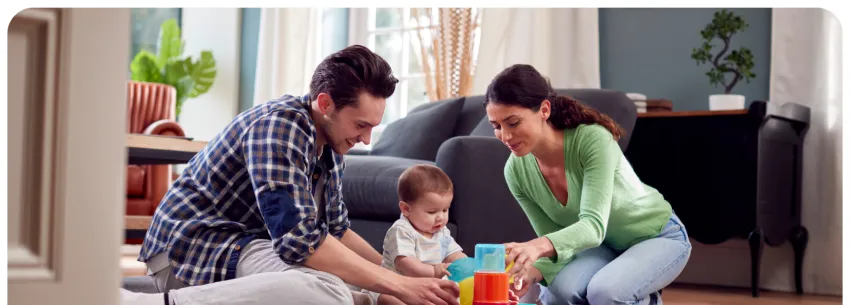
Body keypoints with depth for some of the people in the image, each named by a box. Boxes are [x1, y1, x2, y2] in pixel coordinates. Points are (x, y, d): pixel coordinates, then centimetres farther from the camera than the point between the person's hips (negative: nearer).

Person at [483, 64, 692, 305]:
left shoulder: (593, 140, -34)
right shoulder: (516, 171, -18)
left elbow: (594, 225, -43)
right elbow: (554, 243, -13)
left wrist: (538, 246, -63)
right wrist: (533, 271, -37)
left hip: (659, 237, -4)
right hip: (606, 244, 4)